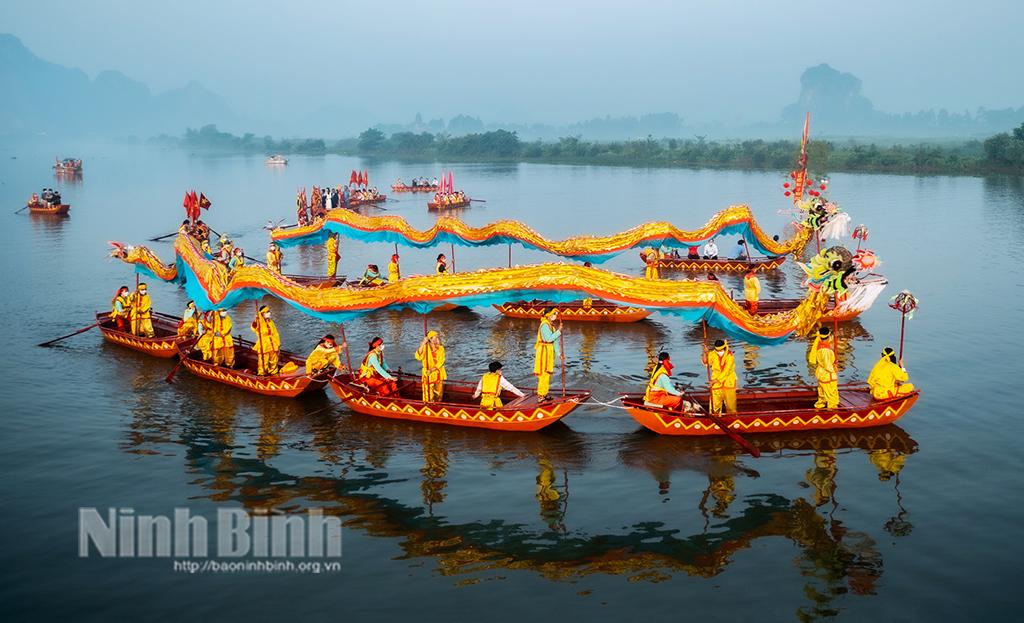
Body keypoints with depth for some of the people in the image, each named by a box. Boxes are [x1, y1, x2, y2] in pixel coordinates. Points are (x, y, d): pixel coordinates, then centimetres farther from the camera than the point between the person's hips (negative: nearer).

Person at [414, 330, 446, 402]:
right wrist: (423, 344, -26)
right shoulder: (425, 347, -6)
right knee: (429, 394, -5)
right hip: (428, 374, -3)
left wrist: (432, 369, -18)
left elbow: (441, 361, -6)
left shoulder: (441, 348, 0)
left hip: (438, 374, 3)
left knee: (438, 393, 11)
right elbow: (418, 357, -22)